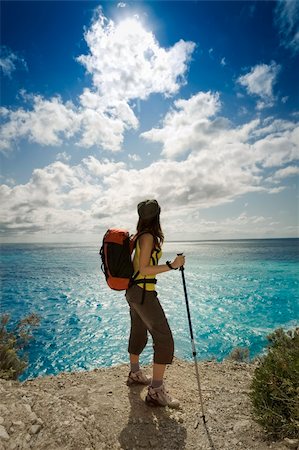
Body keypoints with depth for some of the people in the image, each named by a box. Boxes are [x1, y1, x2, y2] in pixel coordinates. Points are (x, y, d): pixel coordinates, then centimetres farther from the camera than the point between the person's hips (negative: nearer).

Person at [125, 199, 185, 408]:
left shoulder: (139, 236, 9)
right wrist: (171, 265, -24)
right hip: (143, 293, -10)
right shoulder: (148, 237, -17)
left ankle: (135, 373, 40)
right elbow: (144, 269, -20)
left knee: (139, 332, 22)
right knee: (164, 339, -4)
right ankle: (156, 391, 5)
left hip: (133, 291, 10)